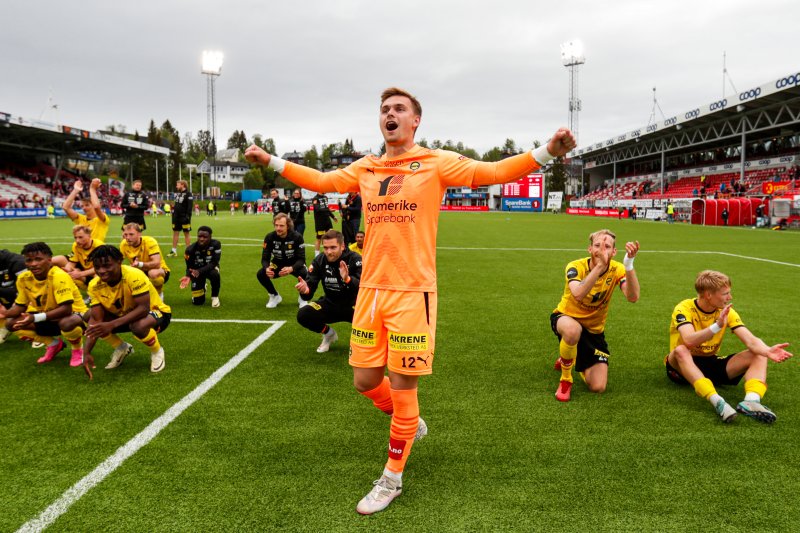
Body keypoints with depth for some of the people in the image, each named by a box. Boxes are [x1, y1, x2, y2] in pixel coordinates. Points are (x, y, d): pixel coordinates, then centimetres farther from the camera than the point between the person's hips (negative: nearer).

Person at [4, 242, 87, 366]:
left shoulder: (59, 276, -29)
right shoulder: (23, 278, -9)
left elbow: (66, 309, -34)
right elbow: (21, 306, 0)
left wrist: (36, 318, -40)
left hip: (74, 313, -7)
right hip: (48, 317, 7)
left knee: (67, 323, -41)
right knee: (11, 323, -10)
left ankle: (78, 349, -4)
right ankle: (53, 344, 10)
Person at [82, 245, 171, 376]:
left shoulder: (134, 276, -32)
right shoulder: (95, 285, -15)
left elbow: (143, 308, -37)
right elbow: (95, 320, -18)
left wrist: (112, 325, -45)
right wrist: (86, 352, -30)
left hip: (156, 312, -6)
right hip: (125, 315, 6)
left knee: (138, 326, -39)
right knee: (88, 316, -13)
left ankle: (157, 351, -4)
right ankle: (122, 348, 10)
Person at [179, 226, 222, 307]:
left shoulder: (216, 244, -25)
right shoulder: (191, 249, -23)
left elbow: (214, 263, -27)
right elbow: (189, 267, -14)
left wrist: (199, 271, -42)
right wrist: (188, 276, -38)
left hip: (210, 268, -1)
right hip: (196, 271, 1)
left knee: (214, 274, -40)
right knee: (197, 302, -6)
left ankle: (215, 296, -10)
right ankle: (202, 288, 33)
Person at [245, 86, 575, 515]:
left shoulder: (436, 163, -2)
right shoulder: (365, 169, 11)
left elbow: (492, 172, -9)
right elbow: (321, 180, 22)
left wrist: (546, 153, -21)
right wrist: (272, 161, 22)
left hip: (412, 294, -4)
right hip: (370, 290, 5)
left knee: (403, 387, 3)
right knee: (365, 381, 12)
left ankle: (392, 479, 24)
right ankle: (409, 424, 44)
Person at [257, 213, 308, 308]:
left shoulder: (297, 237, -24)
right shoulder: (270, 237, -18)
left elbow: (301, 259, -25)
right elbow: (265, 258, -15)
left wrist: (291, 269, -47)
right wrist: (267, 268, -40)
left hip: (294, 265, -3)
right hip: (278, 264, 3)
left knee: (305, 274, -35)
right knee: (260, 274, -23)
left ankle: (302, 298, -2)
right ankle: (275, 296, 5)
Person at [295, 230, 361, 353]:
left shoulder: (355, 259, -21)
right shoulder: (319, 261, -11)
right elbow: (309, 294, -15)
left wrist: (347, 279, -54)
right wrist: (305, 290, -41)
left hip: (353, 304, -3)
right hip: (331, 304, 3)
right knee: (302, 315, -21)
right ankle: (328, 333, 11)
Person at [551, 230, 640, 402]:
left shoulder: (617, 269, -14)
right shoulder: (576, 266, -22)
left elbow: (632, 297, -33)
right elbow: (578, 294, -44)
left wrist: (629, 264, -45)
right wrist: (600, 265, -50)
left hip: (594, 329, 3)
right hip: (566, 318, -3)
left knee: (598, 387, -4)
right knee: (573, 329, -43)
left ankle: (571, 360, 30)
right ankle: (565, 380, -15)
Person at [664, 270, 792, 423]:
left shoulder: (726, 312, -2)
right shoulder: (684, 309, -17)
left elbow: (751, 341, -14)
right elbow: (689, 341, -36)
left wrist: (767, 351, -35)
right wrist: (717, 326, -47)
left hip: (712, 364, 5)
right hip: (682, 367, -5)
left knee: (759, 355, -12)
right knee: (680, 351, -38)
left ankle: (751, 401, -38)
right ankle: (716, 401, -50)